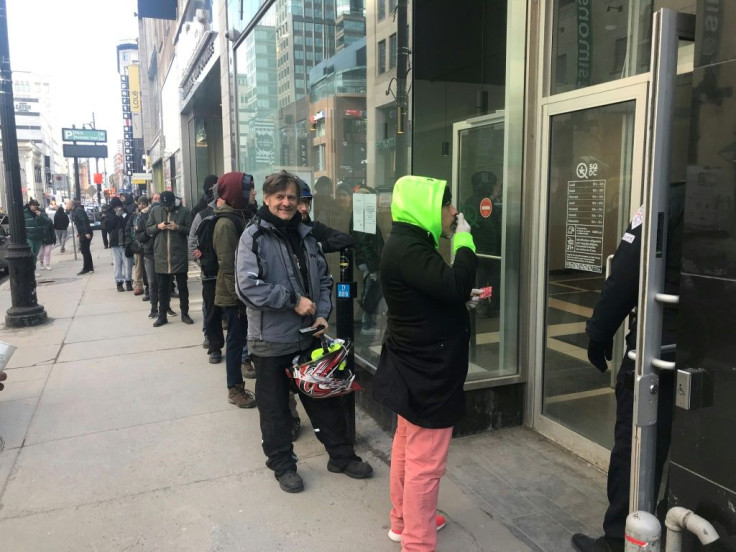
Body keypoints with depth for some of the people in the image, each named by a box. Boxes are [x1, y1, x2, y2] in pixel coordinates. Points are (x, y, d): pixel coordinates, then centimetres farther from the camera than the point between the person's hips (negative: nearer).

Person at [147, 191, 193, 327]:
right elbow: (148, 229, 8)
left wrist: (177, 227, -18)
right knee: (162, 287, 9)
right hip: (161, 256, 2)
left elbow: (190, 230, -3)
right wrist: (158, 226, -11)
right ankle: (162, 315, 19)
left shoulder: (184, 211, -3)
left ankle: (184, 314, 19)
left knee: (182, 286, 8)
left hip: (179, 256, -2)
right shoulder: (155, 211, 5)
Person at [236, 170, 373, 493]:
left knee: (325, 397, 16)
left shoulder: (305, 234, 7)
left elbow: (323, 278, 12)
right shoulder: (254, 236, -10)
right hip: (270, 339, -5)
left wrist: (322, 314, -3)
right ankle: (282, 465, 30)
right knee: (275, 407, 10)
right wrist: (294, 301, -19)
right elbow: (248, 286, -21)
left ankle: (341, 456, 32)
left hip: (308, 334, 5)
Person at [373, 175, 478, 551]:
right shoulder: (408, 249, -22)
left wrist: (466, 295, 8)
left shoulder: (409, 243, 11)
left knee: (408, 447, 22)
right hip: (426, 372, -11)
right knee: (425, 461, -1)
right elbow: (454, 285, -31)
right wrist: (464, 241, -18)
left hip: (416, 367, 11)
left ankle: (404, 521, 38)